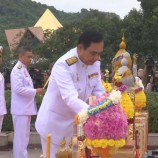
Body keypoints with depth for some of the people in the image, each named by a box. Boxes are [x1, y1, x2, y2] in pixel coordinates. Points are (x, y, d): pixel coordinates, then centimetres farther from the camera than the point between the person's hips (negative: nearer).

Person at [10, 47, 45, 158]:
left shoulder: (24, 70, 17)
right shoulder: (17, 70, -11)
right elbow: (18, 89, -21)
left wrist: (36, 91, 7)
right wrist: (36, 91, -16)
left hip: (26, 108, 9)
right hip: (20, 109, -9)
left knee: (24, 137, 13)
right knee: (21, 137, -6)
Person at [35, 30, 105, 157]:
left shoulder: (95, 63, -6)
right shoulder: (63, 65, -28)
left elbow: (98, 91, 1)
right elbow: (71, 99, -37)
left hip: (75, 121, 6)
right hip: (54, 122, -6)